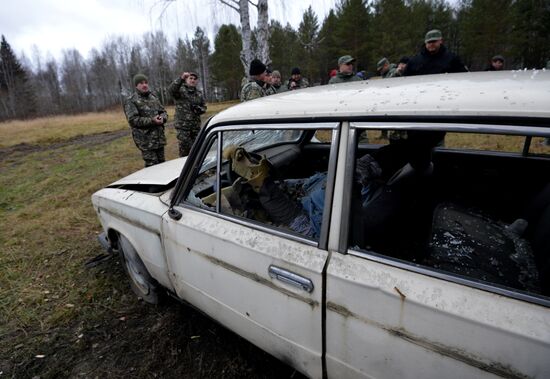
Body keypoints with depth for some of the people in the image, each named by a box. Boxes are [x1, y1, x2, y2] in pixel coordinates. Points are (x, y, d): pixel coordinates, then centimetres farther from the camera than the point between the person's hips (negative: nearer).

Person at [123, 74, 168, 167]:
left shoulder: (153, 97, 15)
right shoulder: (131, 101, -5)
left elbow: (163, 111, 17)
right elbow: (133, 120, -14)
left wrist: (163, 118, -8)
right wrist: (151, 121, -23)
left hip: (159, 137, 6)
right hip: (146, 140, -6)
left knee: (161, 163, 14)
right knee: (152, 165, -9)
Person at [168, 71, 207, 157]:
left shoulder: (199, 94, 15)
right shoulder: (181, 90, -1)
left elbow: (204, 107, 20)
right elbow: (171, 90, -23)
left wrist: (199, 109, -4)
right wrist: (181, 78, -37)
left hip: (196, 127, 5)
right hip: (183, 127, -4)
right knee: (184, 151, -2)